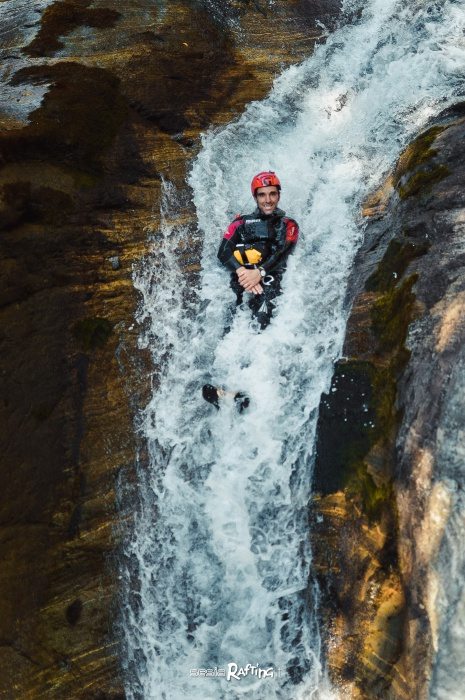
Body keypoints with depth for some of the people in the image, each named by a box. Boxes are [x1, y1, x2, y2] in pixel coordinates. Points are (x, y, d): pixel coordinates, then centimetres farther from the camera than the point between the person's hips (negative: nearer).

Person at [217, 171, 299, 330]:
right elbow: (223, 252, 6)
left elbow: (282, 253, 0)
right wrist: (242, 272, -15)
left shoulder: (288, 225, 19)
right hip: (240, 281, 2)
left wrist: (259, 273, -19)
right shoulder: (241, 222, 21)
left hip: (269, 277, -2)